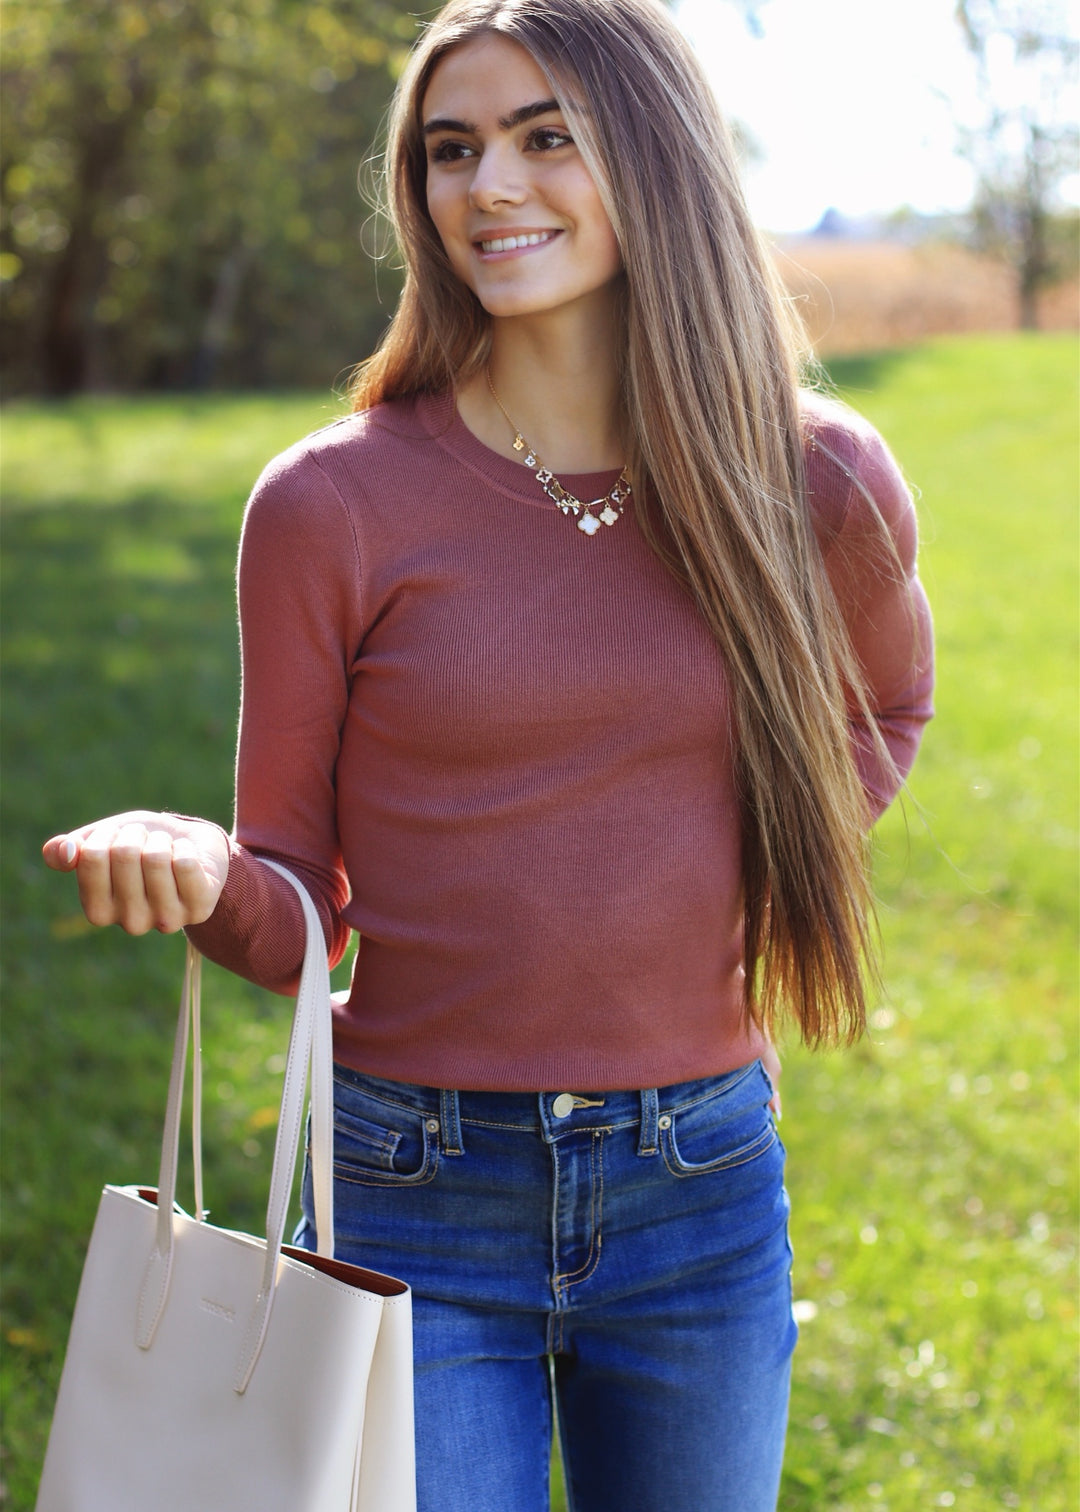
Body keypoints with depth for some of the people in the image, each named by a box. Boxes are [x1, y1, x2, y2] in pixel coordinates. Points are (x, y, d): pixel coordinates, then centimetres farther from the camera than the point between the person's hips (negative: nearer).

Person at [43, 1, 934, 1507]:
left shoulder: (820, 486, -3)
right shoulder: (331, 505, -8)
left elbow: (884, 703, 20)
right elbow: (294, 919, -2)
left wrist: (759, 880, 5)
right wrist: (195, 871, -24)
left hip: (699, 1201, 3)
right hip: (420, 1207, -2)